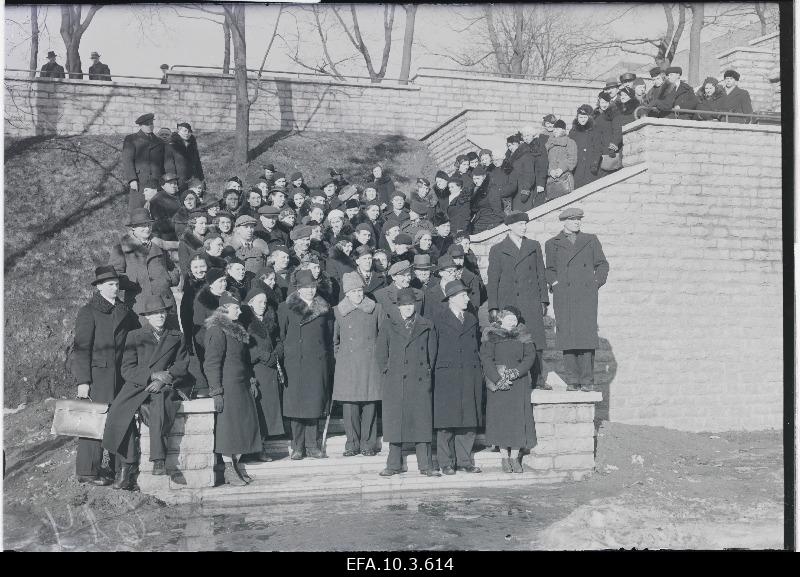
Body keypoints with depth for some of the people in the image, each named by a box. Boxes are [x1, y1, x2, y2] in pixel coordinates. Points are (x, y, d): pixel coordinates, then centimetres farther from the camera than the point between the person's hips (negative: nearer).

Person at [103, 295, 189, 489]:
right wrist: (152, 375, -10)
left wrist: (164, 378, -7)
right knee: (120, 413, -30)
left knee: (159, 403, -37)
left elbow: (182, 364, 12)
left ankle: (159, 460, -42)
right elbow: (127, 369, 6)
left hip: (164, 386, -1)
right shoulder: (134, 336, 16)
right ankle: (126, 463, -23)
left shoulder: (176, 336, 21)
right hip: (137, 386, 1)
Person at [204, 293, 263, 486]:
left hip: (242, 386, 9)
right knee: (228, 424, -5)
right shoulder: (217, 331, -11)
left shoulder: (237, 329, 17)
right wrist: (216, 391, -19)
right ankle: (229, 470, 1)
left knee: (245, 423, 8)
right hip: (227, 386, -9)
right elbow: (211, 363, -15)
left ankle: (237, 465, 17)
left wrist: (251, 381, 19)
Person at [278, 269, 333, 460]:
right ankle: (297, 447, 6)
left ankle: (312, 446, 9)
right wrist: (287, 351, 3)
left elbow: (329, 335, 16)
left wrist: (326, 355, 10)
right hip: (295, 361, -2)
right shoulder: (286, 307, 4)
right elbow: (281, 335, 7)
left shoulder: (324, 308, 11)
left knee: (315, 401, 2)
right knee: (296, 402, -2)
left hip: (318, 361, 2)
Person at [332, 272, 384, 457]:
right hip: (347, 364, 1)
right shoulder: (338, 311, 9)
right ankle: (352, 444, 6)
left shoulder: (375, 309, 6)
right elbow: (334, 338, 20)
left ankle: (368, 444, 7)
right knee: (349, 405, -3)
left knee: (370, 404, -3)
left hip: (370, 363, -1)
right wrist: (338, 353, 12)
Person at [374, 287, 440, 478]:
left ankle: (425, 465, 7)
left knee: (422, 422, 0)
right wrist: (386, 371, 3)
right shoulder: (388, 326, 7)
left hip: (420, 382, 0)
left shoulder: (427, 326, 8)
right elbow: (380, 353, 9)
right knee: (395, 422, 3)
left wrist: (428, 371, 5)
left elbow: (433, 352, 12)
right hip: (395, 382, 0)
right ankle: (394, 465, 12)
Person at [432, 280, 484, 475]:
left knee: (469, 420, 4)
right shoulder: (439, 316, 3)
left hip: (471, 376, 5)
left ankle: (465, 460, 13)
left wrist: (478, 369, 13)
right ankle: (446, 462, 5)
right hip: (447, 375, -4)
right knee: (447, 420, -4)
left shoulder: (472, 319, 18)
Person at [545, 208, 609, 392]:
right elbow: (549, 269, 19)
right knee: (567, 336, -4)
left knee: (587, 335, -8)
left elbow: (602, 264, 18)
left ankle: (587, 380, -2)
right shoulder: (552, 244, 14)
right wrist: (555, 283, 3)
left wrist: (596, 282, 6)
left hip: (586, 295, 0)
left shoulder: (590, 240, 16)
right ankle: (572, 380, 1)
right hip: (563, 296, 0)